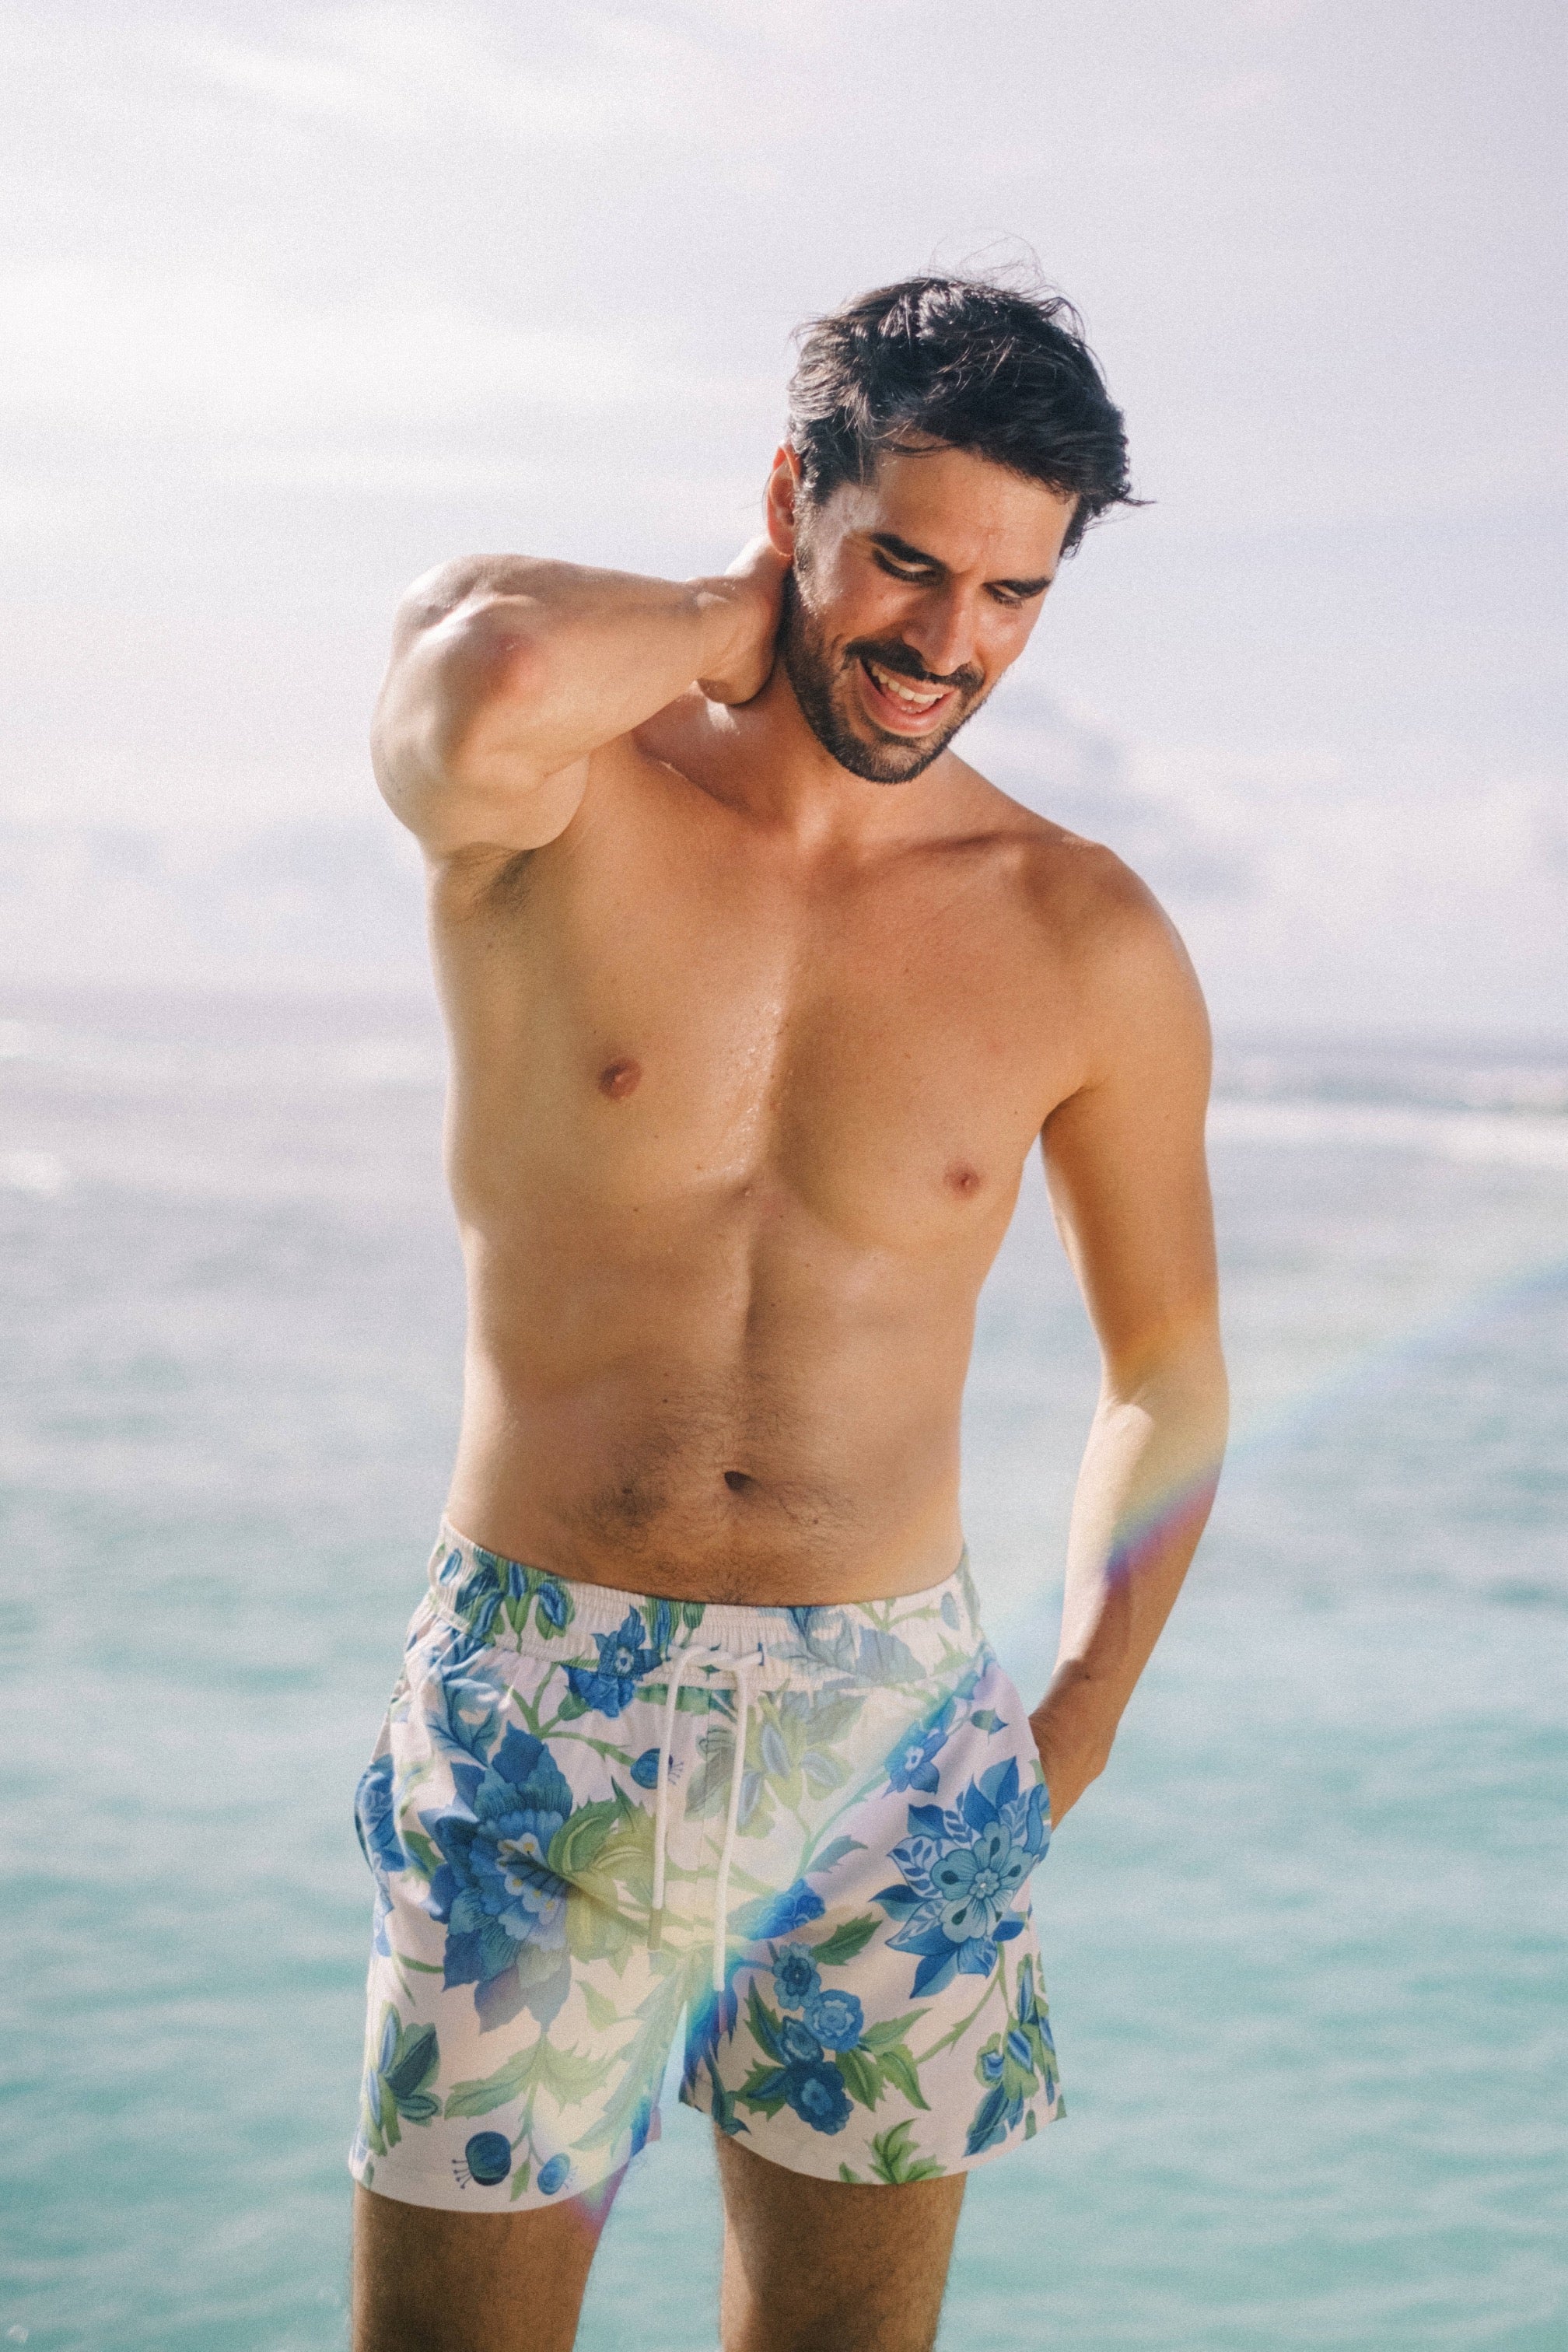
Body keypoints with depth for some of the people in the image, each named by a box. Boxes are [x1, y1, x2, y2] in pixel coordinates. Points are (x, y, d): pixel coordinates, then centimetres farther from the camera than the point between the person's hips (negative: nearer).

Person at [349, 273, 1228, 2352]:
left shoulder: (1089, 946, 0)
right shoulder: (557, 795, -6)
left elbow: (1169, 1375, 11)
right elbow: (484, 681, -33)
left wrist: (1077, 1726, 3)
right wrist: (731, 625, -12)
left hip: (891, 1733, 2)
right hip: (542, 1712, -2)